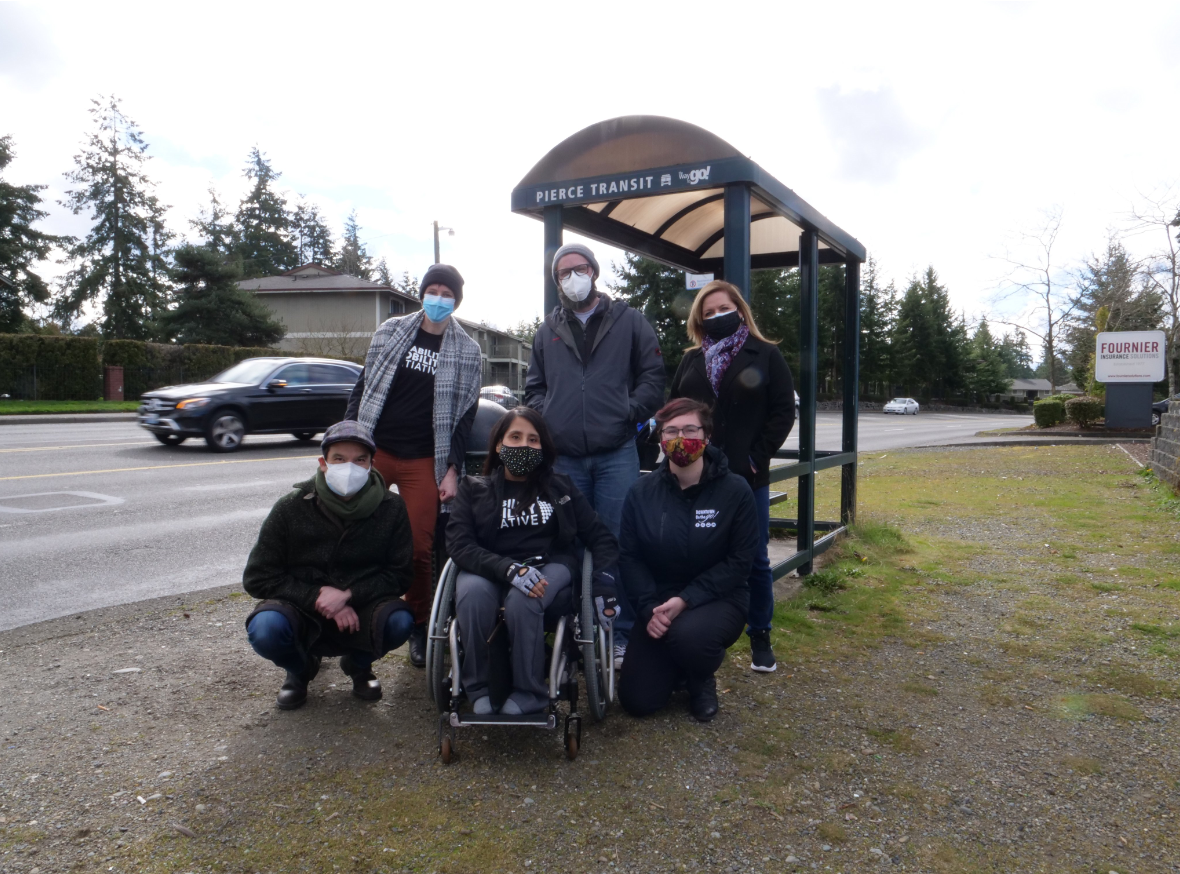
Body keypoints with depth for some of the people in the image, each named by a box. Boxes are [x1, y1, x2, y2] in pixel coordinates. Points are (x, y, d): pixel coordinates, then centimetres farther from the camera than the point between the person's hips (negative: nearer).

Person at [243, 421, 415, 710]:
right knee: (265, 629, -32)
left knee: (399, 621, -31)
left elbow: (399, 575, -6)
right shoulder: (291, 509, -9)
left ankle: (358, 663, 7)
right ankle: (300, 668, 7)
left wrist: (348, 595, -21)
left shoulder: (391, 509, -8)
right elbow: (257, 578, -7)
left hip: (360, 611, 0)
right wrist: (318, 599, -19)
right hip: (301, 610, 0)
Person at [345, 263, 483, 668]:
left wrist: (452, 469, -3)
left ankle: (418, 625, 17)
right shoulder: (391, 332, 7)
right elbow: (364, 387, 10)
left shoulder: (467, 352, 4)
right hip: (373, 451, 1)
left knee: (420, 546, -1)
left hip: (424, 462, -1)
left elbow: (464, 415, 4)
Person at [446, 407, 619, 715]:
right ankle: (478, 688, -13)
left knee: (522, 600, -34)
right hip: (490, 570, 0)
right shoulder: (474, 489, 10)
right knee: (472, 593, -34)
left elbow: (599, 537, 12)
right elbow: (459, 544, -5)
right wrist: (508, 569, -23)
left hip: (548, 566, 0)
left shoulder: (560, 488, 15)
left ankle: (529, 692, -13)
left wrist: (605, 582, -7)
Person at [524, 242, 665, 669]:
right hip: (564, 457, 3)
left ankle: (622, 632, 9)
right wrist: (544, 417, 3)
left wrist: (630, 412, -7)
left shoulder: (629, 321, 7)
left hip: (616, 454, -3)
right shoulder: (548, 330, 15)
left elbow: (653, 375, 4)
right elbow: (534, 386, 20)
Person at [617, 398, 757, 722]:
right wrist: (650, 608, -19)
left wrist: (686, 600, -23)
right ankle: (677, 663, 28)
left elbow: (739, 561, -13)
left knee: (688, 633, -37)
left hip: (719, 599, -2)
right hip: (658, 601, 3)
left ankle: (702, 681, 0)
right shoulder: (641, 493, -3)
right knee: (636, 701, -6)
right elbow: (629, 556, -2)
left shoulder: (735, 490, -12)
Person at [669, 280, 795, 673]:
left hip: (747, 477, -2)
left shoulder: (766, 356, 3)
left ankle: (760, 638, 19)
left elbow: (783, 411, -2)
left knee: (755, 560, 6)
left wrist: (756, 457, -9)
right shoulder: (691, 361, 13)